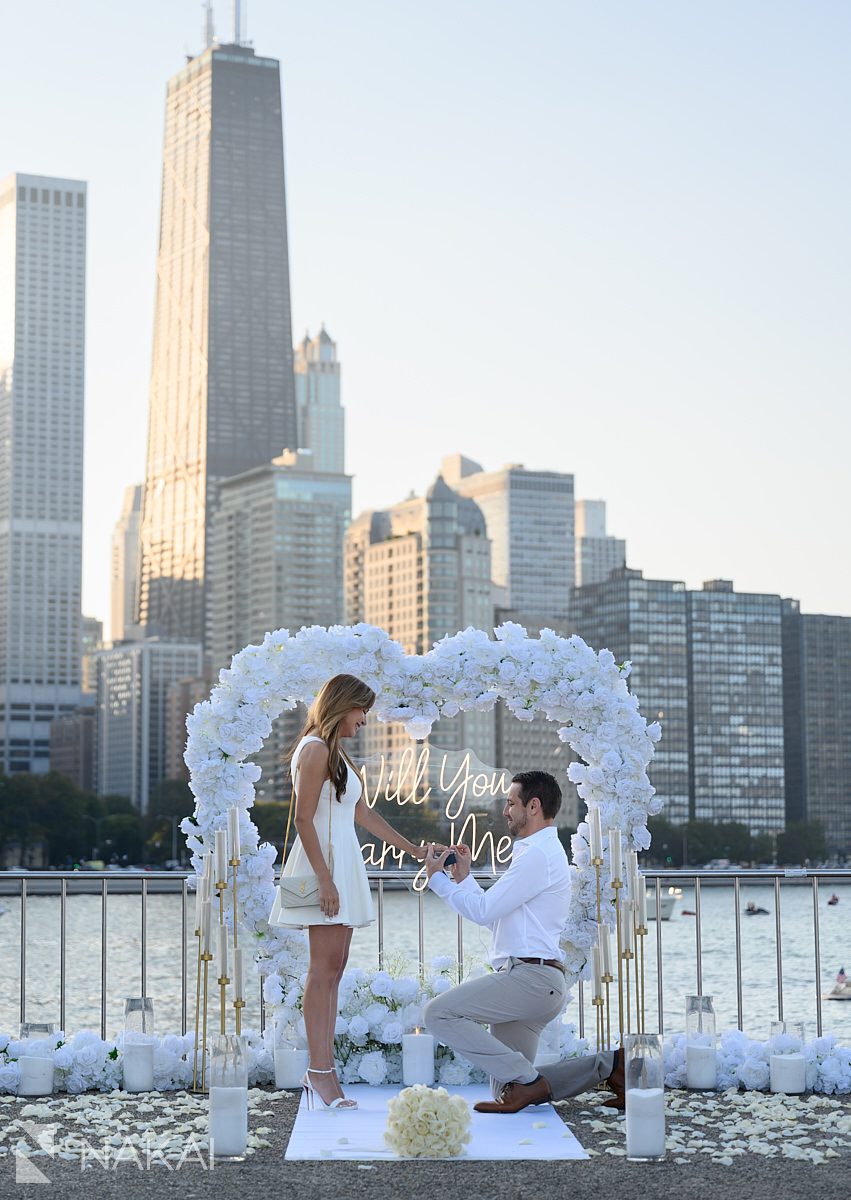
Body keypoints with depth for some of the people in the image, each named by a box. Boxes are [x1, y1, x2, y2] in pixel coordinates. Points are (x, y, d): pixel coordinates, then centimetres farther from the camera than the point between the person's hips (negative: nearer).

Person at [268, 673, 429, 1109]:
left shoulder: (335, 753, 21)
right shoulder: (315, 749, -8)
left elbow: (363, 813, 27)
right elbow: (304, 819, -15)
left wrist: (413, 850, 28)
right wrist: (325, 879, -20)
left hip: (344, 862, 10)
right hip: (324, 862, -10)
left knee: (332, 969, 5)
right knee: (324, 967, -11)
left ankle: (322, 1070, 5)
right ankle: (320, 1071, -11)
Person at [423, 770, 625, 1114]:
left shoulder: (538, 854, -10)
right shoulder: (542, 852, 25)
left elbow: (483, 910, -13)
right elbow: (497, 917, 24)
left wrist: (437, 878, -2)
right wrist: (463, 878, 20)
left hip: (530, 977, -10)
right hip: (530, 982, 10)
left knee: (439, 1013, -19)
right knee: (507, 1092, 8)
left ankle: (526, 1080, -15)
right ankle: (608, 1064, 10)